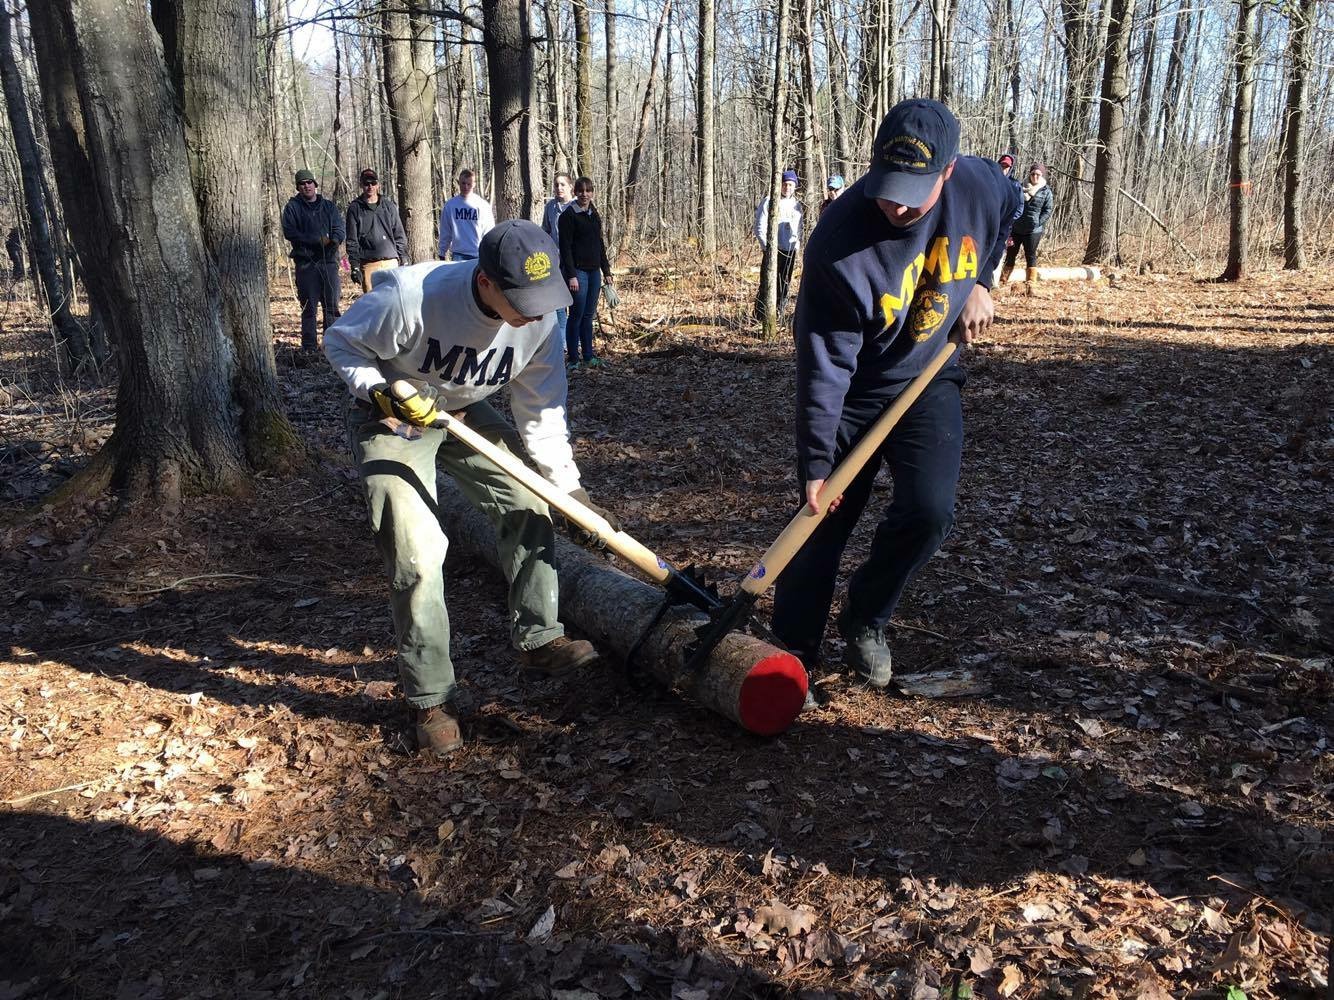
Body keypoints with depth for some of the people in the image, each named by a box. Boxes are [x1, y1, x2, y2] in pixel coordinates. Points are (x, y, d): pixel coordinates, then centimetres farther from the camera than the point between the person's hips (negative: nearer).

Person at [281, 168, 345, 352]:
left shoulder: (329, 206, 16)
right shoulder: (292, 207, 8)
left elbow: (340, 230, 6)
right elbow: (289, 232, -5)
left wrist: (334, 240, -18)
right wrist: (317, 240, -14)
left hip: (329, 261, 2)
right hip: (305, 262, -2)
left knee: (332, 305, 0)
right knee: (309, 306, -1)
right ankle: (309, 346, 3)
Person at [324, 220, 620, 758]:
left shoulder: (539, 318, -20)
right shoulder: (409, 296, -35)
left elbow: (541, 412, -8)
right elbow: (340, 341, -17)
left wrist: (569, 488, -10)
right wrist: (382, 391, -34)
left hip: (464, 413, 5)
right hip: (391, 418, -5)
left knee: (527, 504, -2)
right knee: (416, 553, -13)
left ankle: (537, 640, 15)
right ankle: (429, 699, 1)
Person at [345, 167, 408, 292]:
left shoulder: (389, 206, 12)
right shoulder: (355, 208, 5)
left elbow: (399, 236, 12)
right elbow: (352, 240, 2)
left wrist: (403, 260, 5)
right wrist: (354, 266, -6)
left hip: (391, 262, 2)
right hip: (369, 265, -2)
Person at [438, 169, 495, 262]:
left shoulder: (483, 204, 0)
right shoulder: (450, 205, 6)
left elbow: (489, 231, 0)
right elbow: (445, 232, 10)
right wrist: (442, 253, 10)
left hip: (478, 255, -1)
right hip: (459, 254, 1)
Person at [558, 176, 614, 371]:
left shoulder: (595, 215, 15)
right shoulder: (568, 215, -7)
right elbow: (565, 247, -12)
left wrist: (606, 271, 16)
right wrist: (571, 275, -18)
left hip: (594, 271, 7)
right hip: (577, 271, -7)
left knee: (588, 316, 10)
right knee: (577, 315, -4)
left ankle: (589, 357, 15)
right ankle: (572, 359, 2)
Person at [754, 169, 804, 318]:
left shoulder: (797, 205, 14)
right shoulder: (769, 201, -2)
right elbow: (760, 226, -4)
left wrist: (798, 244, 8)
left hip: (791, 250, 5)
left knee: (784, 283, 8)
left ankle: (778, 313, 16)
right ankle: (760, 315, -5)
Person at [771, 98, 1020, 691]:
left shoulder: (981, 186, -16)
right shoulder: (839, 243, -30)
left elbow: (1005, 213, 12)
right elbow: (824, 366, -26)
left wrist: (978, 282, 1)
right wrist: (816, 464, -26)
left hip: (929, 382, 3)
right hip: (852, 395, -3)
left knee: (928, 512, -14)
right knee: (824, 518, -3)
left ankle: (865, 622, 11)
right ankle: (792, 655, 14)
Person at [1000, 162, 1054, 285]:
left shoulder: (1046, 192, 2)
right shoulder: (1021, 188, 9)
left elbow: (1048, 210, -1)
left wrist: (1037, 222, -12)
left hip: (1033, 230, -3)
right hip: (1016, 228, 3)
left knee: (1030, 256, 0)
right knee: (1010, 254, 6)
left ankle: (1031, 283, 4)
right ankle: (1003, 281, 12)